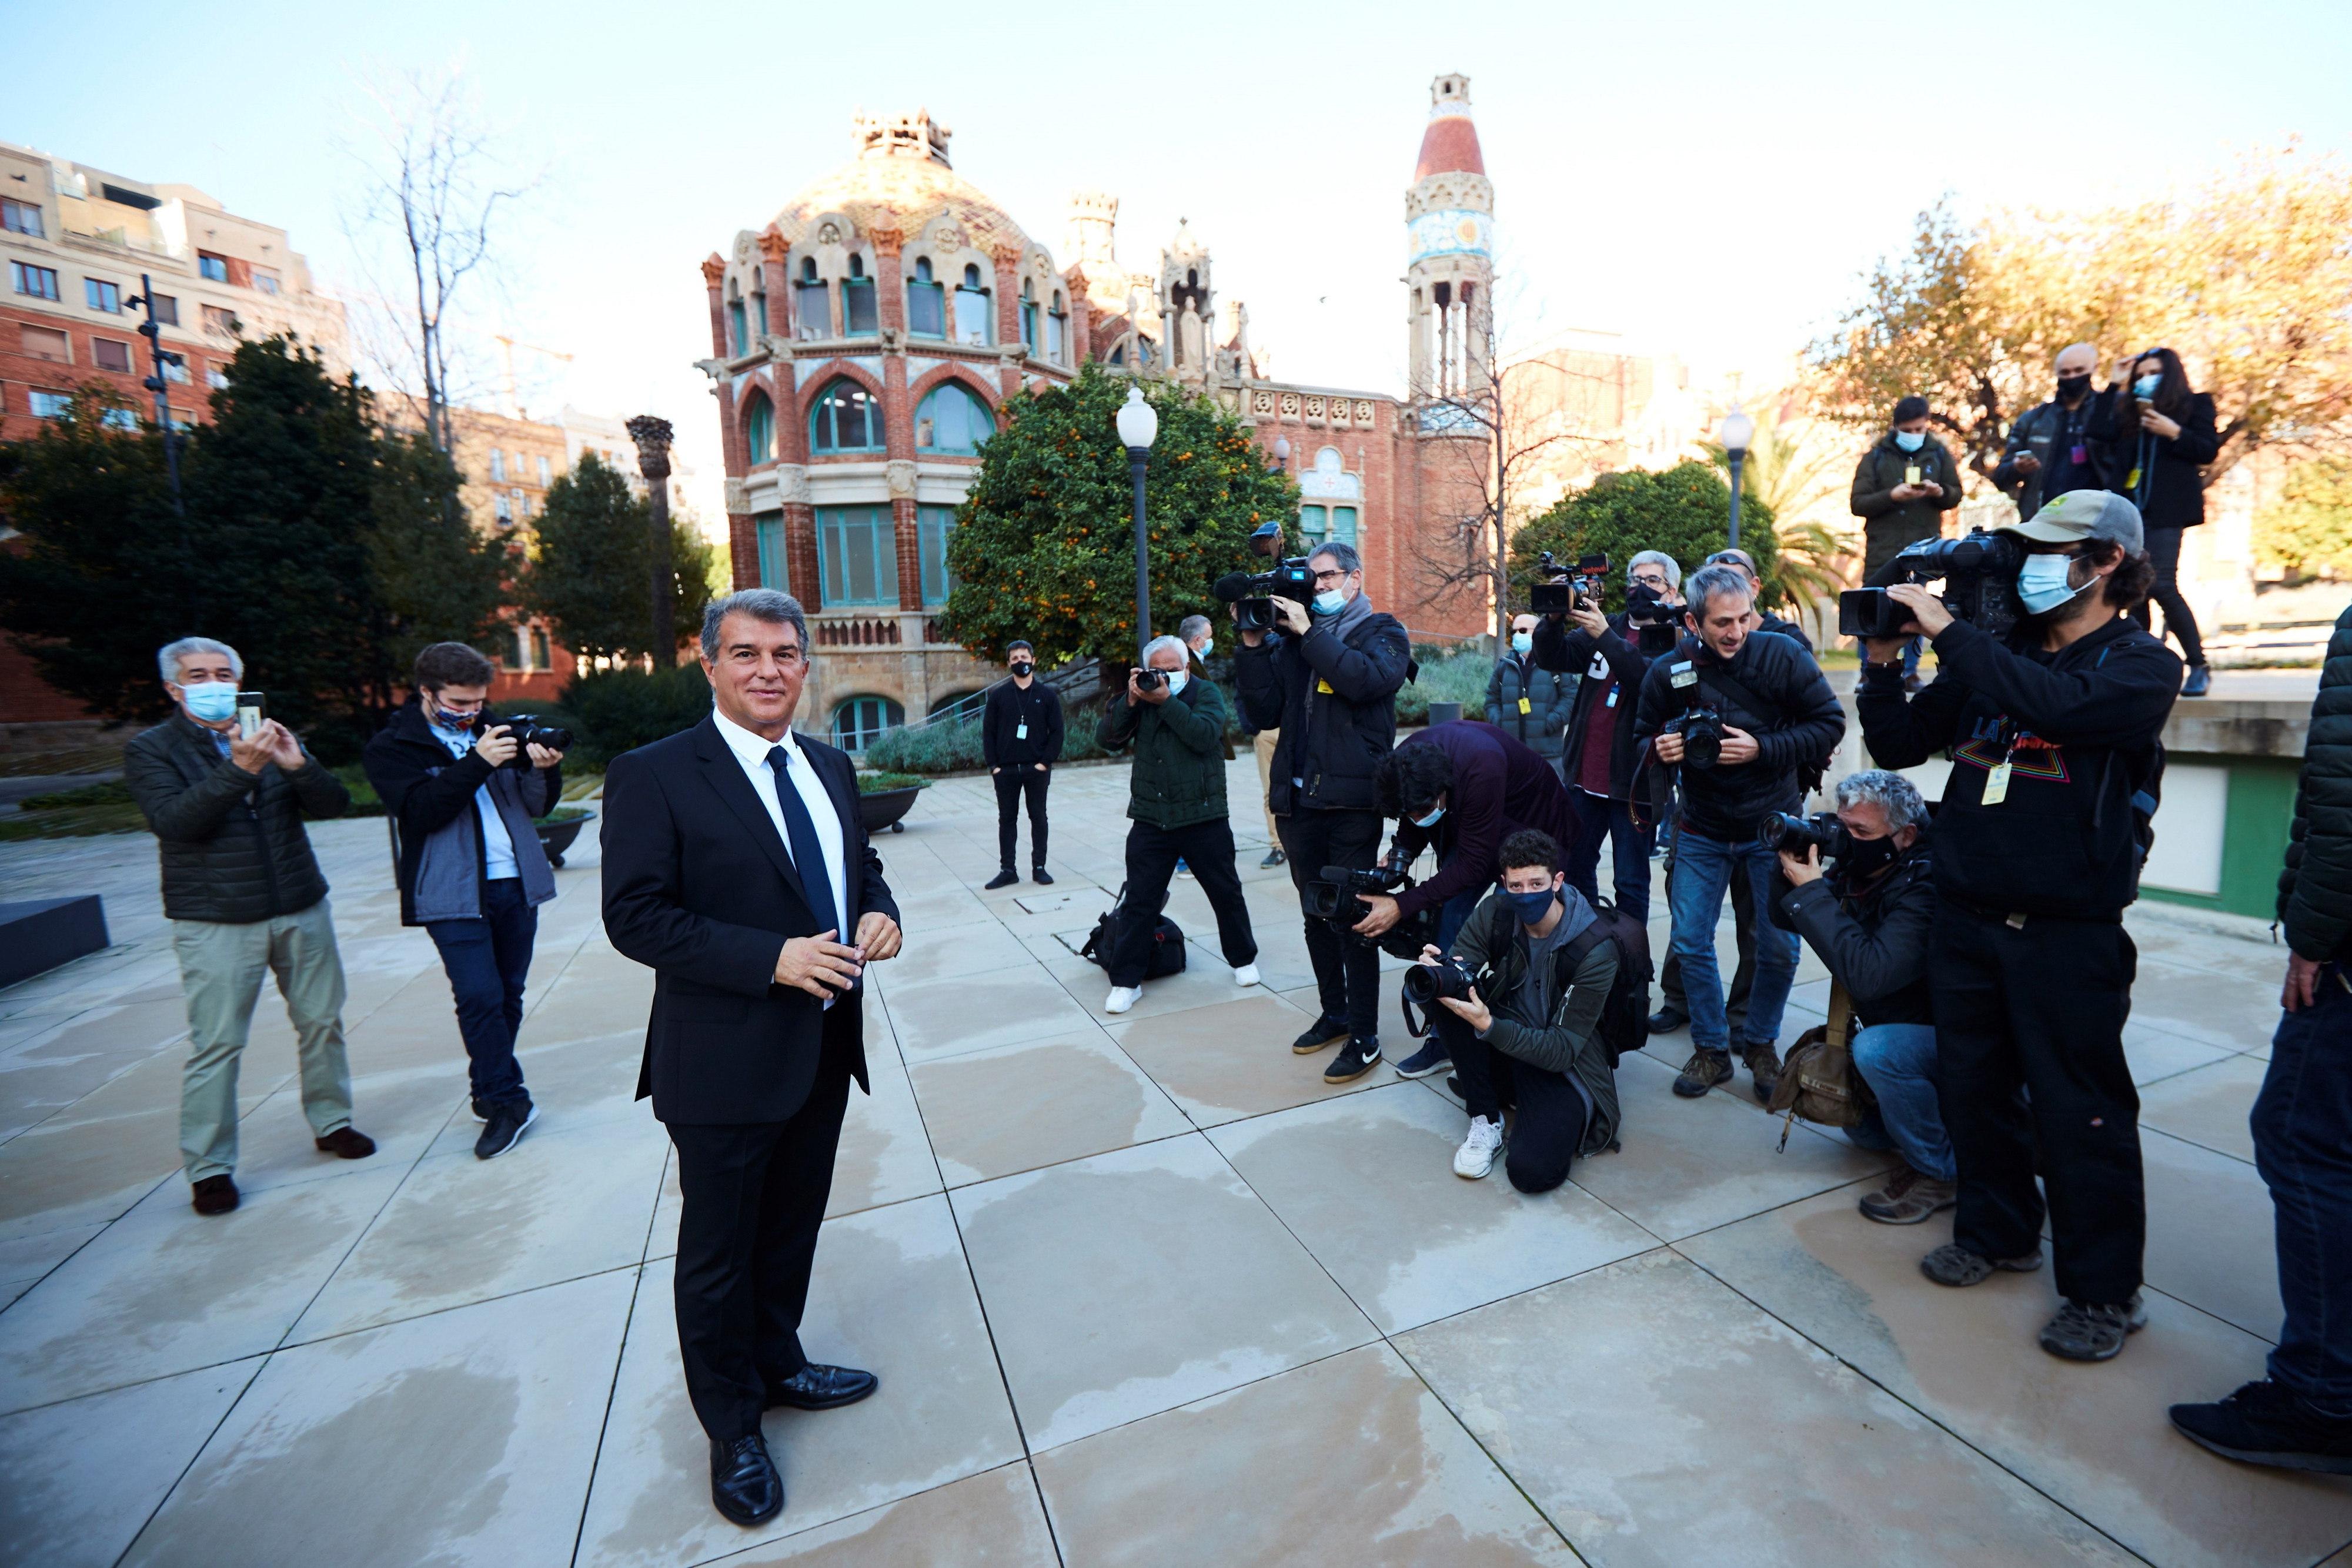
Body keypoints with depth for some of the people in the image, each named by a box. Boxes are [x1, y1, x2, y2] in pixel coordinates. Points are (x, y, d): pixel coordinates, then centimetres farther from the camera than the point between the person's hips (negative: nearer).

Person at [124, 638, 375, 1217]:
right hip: (215, 923, -3)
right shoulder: (150, 750, 0)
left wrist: (296, 765, -18)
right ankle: (208, 1168, 10)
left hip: (302, 909, 4)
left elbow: (335, 803, 0)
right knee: (215, 1045, -1)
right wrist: (240, 768, -28)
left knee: (322, 1023, 10)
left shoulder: (272, 737, 10)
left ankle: (331, 1123, 25)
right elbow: (174, 821, -17)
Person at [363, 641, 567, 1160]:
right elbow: (420, 810, -16)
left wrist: (545, 769, -10)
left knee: (508, 996, 10)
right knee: (480, 998, -9)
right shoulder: (391, 747, 1)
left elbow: (537, 805, 11)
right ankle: (506, 1102, 3)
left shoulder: (494, 731, 13)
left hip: (516, 884, 4)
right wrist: (477, 763, -24)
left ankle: (490, 1093, 25)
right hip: (453, 895, -4)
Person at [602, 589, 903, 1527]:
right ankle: (731, 1427, 39)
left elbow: (863, 867, 15)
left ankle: (778, 1365, 50)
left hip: (824, 1051, 6)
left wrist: (879, 912, -8)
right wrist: (773, 957, -26)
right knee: (719, 1256, 15)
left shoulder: (830, 768, 6)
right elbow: (634, 917, -18)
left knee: (793, 1232, 25)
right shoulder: (654, 775, -14)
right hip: (725, 1064, -6)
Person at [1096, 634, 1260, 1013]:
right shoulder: (1140, 696, 8)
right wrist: (1129, 701, -13)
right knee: (1139, 900, 2)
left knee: (1226, 894, 11)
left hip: (1204, 817, -2)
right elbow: (1107, 739, -1)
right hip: (1150, 820, 2)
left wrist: (1167, 701, -21)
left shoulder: (1206, 692, -1)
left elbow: (1205, 735, -20)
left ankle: (1243, 959, 33)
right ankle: (1126, 981, 12)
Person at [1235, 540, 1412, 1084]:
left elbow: (1367, 679, -20)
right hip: (1298, 798, 5)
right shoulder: (1290, 636, 13)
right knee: (1317, 915, 15)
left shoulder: (1382, 632, 3)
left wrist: (1310, 633, -15)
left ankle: (1365, 1036, 11)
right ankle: (1333, 1014, 31)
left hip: (1352, 800, -5)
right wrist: (1253, 646, -3)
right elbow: (1265, 714, 5)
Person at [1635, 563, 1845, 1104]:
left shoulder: (1783, 655, -14)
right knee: (1691, 943, 2)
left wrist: (1761, 749, -23)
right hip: (1701, 830, 1)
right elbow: (1643, 740, 0)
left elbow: (1830, 724, -10)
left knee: (1780, 948, 3)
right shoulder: (1667, 672, -10)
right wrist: (1659, 749, -23)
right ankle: (1711, 1049, 22)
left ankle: (1760, 1042, 29)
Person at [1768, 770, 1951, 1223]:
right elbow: (1785, 921, 0)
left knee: (1875, 1049, -35)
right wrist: (1792, 870, -19)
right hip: (1901, 1029, 8)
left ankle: (1941, 1171, -13)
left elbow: (1868, 976, -40)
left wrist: (1812, 892, -36)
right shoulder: (1857, 869, -8)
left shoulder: (1926, 889, -31)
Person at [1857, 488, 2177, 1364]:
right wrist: (1883, 660, -3)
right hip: (1966, 913, 5)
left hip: (2068, 930, -5)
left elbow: (2056, 706, -28)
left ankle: (2103, 1290, 22)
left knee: (2078, 1111, 4)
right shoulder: (1998, 652, 9)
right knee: (1972, 1085, 15)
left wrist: (1946, 631, -22)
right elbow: (1899, 746, 8)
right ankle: (1997, 1233, 34)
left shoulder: (2142, 666, -5)